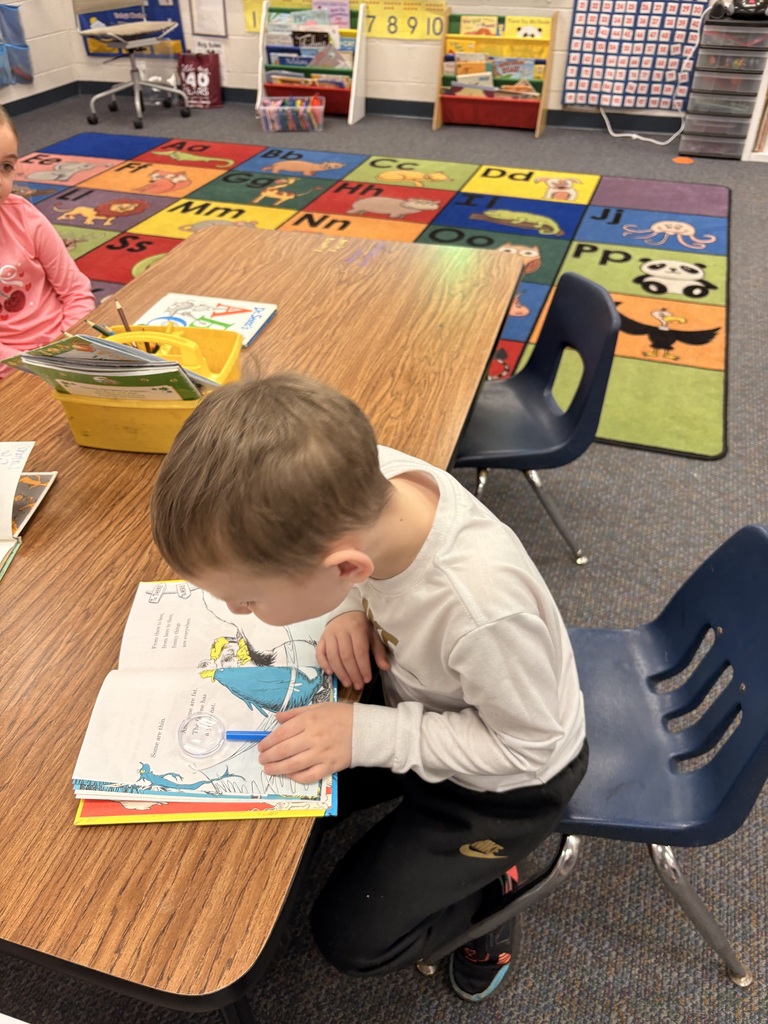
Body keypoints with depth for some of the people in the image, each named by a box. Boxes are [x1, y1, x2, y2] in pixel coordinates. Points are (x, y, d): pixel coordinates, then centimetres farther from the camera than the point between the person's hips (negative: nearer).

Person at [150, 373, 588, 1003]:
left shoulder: (485, 610, -45)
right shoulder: (368, 480, -28)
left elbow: (526, 744, -24)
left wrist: (367, 734, -28)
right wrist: (352, 610, -21)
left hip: (510, 774, -5)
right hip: (415, 689, 6)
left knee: (353, 937, 1)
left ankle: (487, 884, 24)